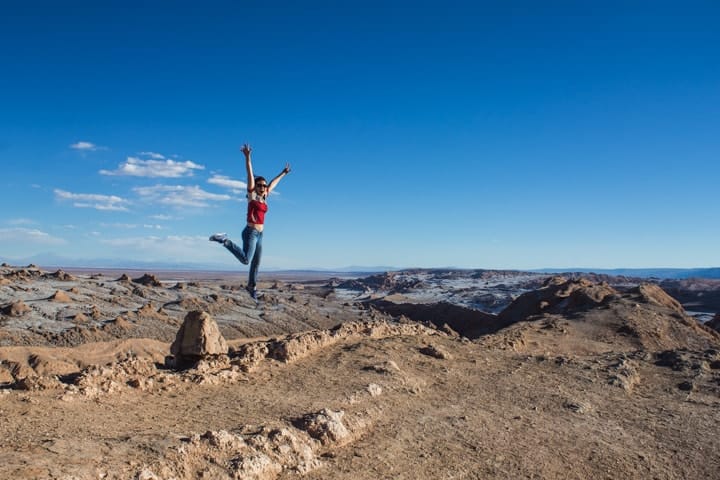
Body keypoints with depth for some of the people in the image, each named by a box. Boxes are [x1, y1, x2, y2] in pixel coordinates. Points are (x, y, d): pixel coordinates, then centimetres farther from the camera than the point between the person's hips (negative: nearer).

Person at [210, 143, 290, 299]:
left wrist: (283, 173, 39)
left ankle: (252, 287, 29)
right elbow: (250, 175, -12)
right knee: (246, 260, -23)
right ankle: (225, 241, -8)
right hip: (250, 232, -7)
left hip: (259, 234, 7)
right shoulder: (252, 195, -3)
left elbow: (273, 183, 27)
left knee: (256, 263, 14)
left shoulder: (264, 197, 13)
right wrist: (248, 157, -20)